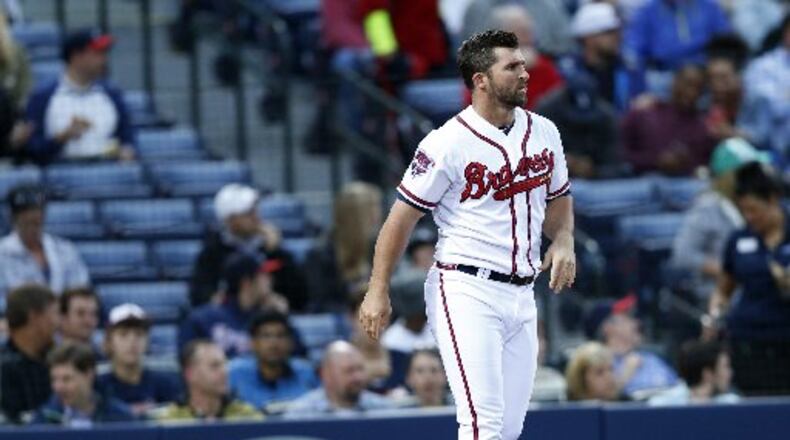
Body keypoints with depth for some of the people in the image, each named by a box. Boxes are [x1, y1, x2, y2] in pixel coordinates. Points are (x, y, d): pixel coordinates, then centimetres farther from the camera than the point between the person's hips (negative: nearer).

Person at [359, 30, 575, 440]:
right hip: (466, 291, -7)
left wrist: (563, 240, 3)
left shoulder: (543, 133, 9)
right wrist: (378, 292, -7)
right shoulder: (447, 144, -11)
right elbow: (403, 215, -5)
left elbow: (559, 198, 24)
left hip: (521, 294, 7)